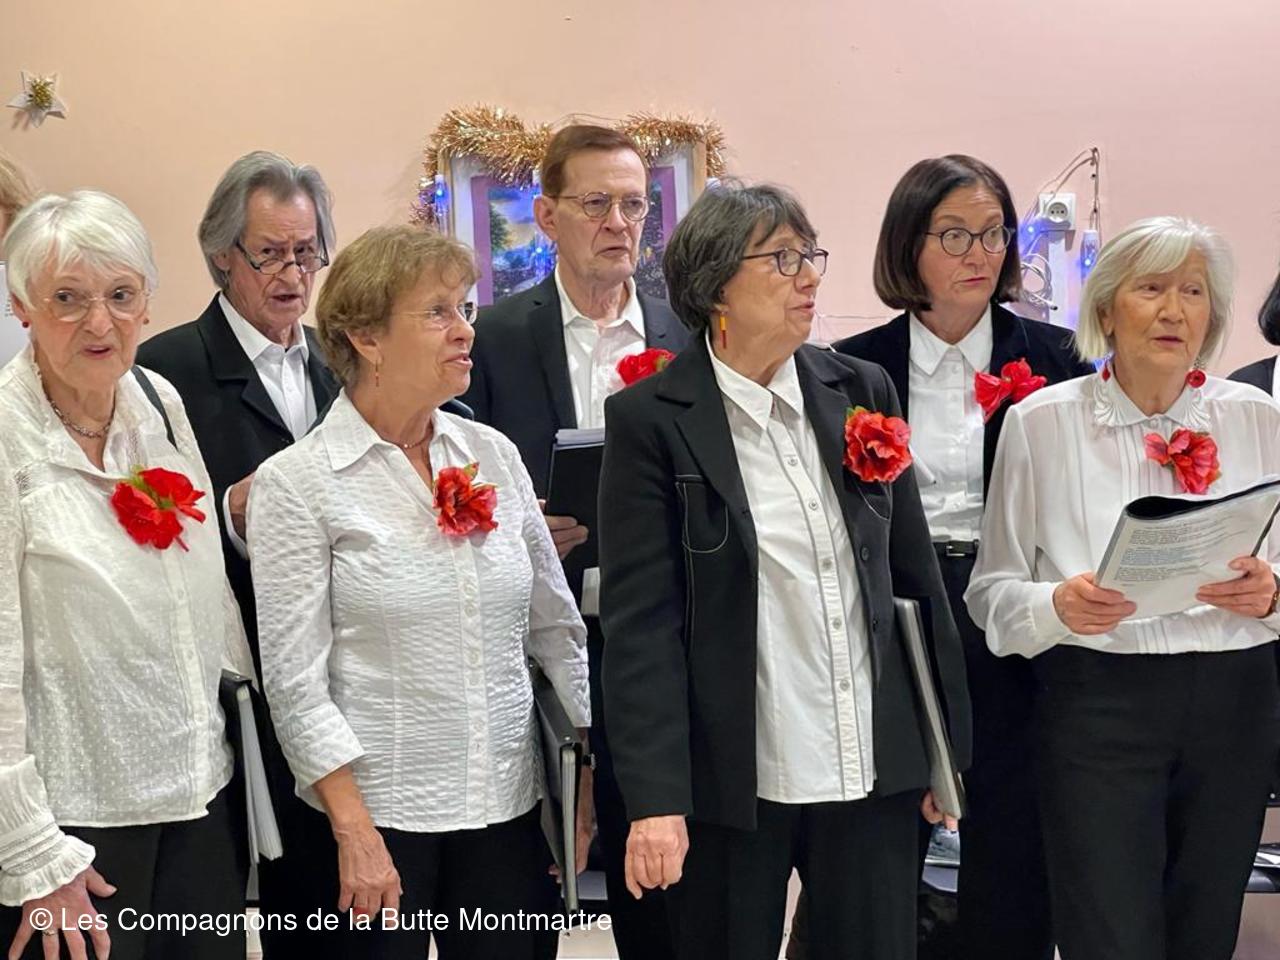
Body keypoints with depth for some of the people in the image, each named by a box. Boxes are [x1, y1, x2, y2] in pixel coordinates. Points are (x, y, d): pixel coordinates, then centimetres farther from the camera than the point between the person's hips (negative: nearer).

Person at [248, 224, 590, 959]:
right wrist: (355, 832, -14)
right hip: (377, 811, -4)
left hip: (508, 805, 4)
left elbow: (556, 625, 10)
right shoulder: (298, 482, -8)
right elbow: (297, 679, -10)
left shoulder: (494, 455, 4)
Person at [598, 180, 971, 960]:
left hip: (875, 773, 4)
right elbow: (640, 619, -11)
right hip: (731, 780, -3)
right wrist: (655, 799, -16)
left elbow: (917, 575, 9)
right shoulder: (651, 419, -7)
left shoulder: (862, 391, 5)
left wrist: (947, 747, 9)